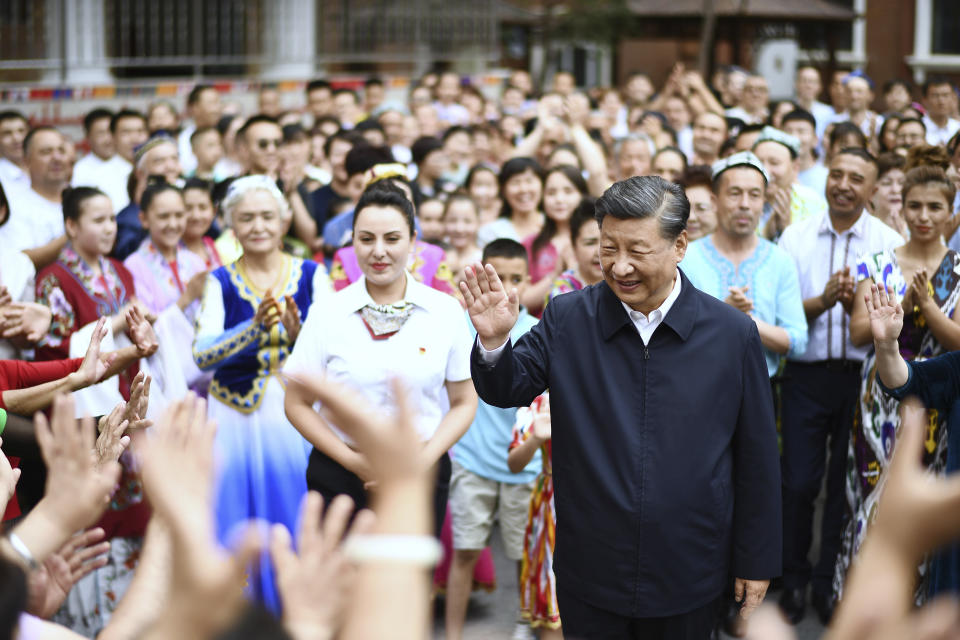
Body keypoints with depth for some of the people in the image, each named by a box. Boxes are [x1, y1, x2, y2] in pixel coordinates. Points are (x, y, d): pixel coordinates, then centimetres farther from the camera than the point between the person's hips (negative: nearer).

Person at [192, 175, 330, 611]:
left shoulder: (311, 275, 4)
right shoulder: (220, 282, 3)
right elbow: (202, 354, -10)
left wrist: (296, 333, -26)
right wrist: (254, 328, -26)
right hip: (236, 419, 0)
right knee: (238, 533, 1)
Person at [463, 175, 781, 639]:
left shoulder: (733, 333, -6)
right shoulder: (568, 318, -3)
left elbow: (755, 457, 0)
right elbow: (507, 391, 1)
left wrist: (755, 561, 4)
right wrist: (493, 342, -21)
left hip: (689, 581, 0)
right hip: (590, 572, 1)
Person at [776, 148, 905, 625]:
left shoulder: (890, 242, -1)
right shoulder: (794, 237, 2)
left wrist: (856, 305, -24)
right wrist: (822, 301, -20)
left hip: (863, 375, 0)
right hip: (806, 374, 0)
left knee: (847, 482, 8)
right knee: (799, 482, 2)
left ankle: (830, 582, 23)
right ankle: (794, 580, 20)